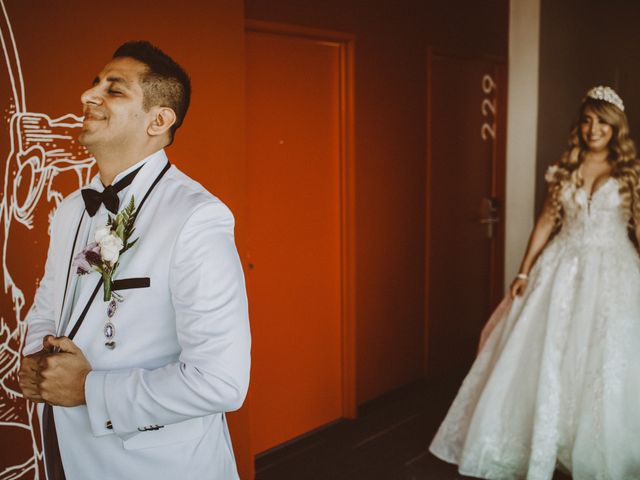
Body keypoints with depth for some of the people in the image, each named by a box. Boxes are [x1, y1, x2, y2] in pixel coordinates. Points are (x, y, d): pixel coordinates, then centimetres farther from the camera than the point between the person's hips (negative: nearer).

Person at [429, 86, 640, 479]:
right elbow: (547, 221, 9)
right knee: (546, 361, 4)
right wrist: (525, 272, 6)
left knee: (606, 367, 4)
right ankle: (539, 448, 21)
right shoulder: (565, 169, 6)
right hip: (562, 270, 2)